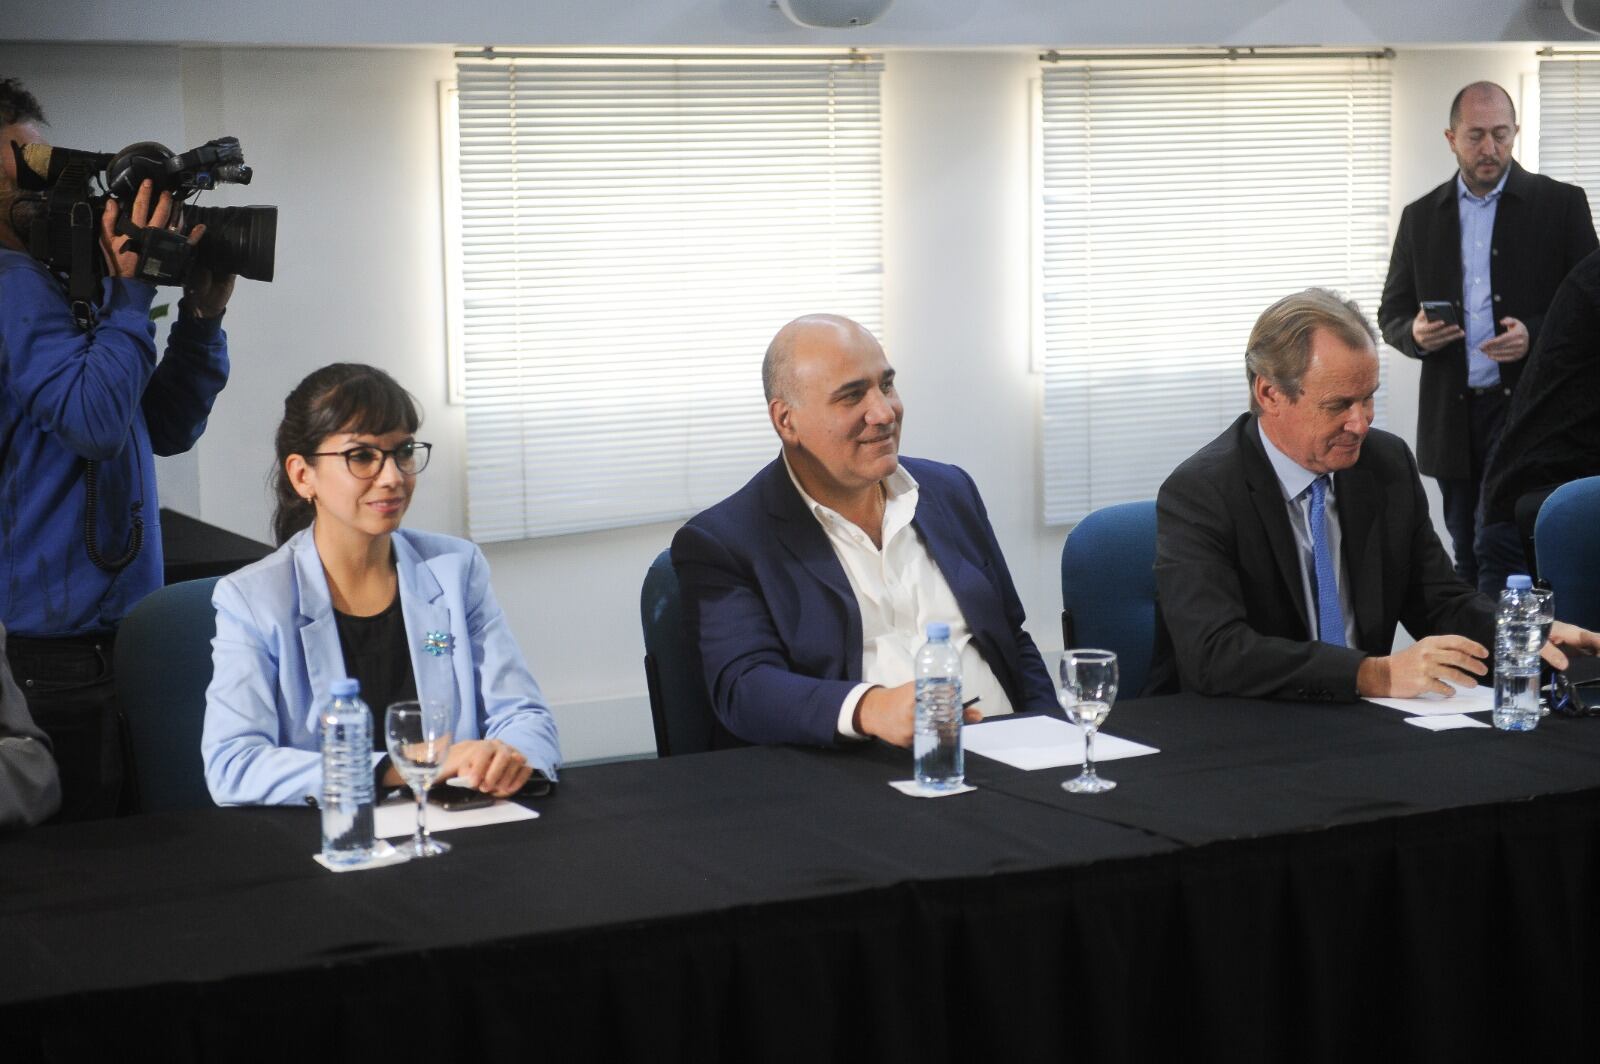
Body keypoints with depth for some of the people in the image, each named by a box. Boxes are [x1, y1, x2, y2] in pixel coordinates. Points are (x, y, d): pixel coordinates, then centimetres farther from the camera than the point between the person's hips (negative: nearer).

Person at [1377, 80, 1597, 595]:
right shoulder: (1421, 217, 11)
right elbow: (1392, 314, 14)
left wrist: (1534, 335, -17)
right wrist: (1416, 333, -10)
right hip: (1452, 414, 4)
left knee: (1498, 549, -15)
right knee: (1468, 560, 10)